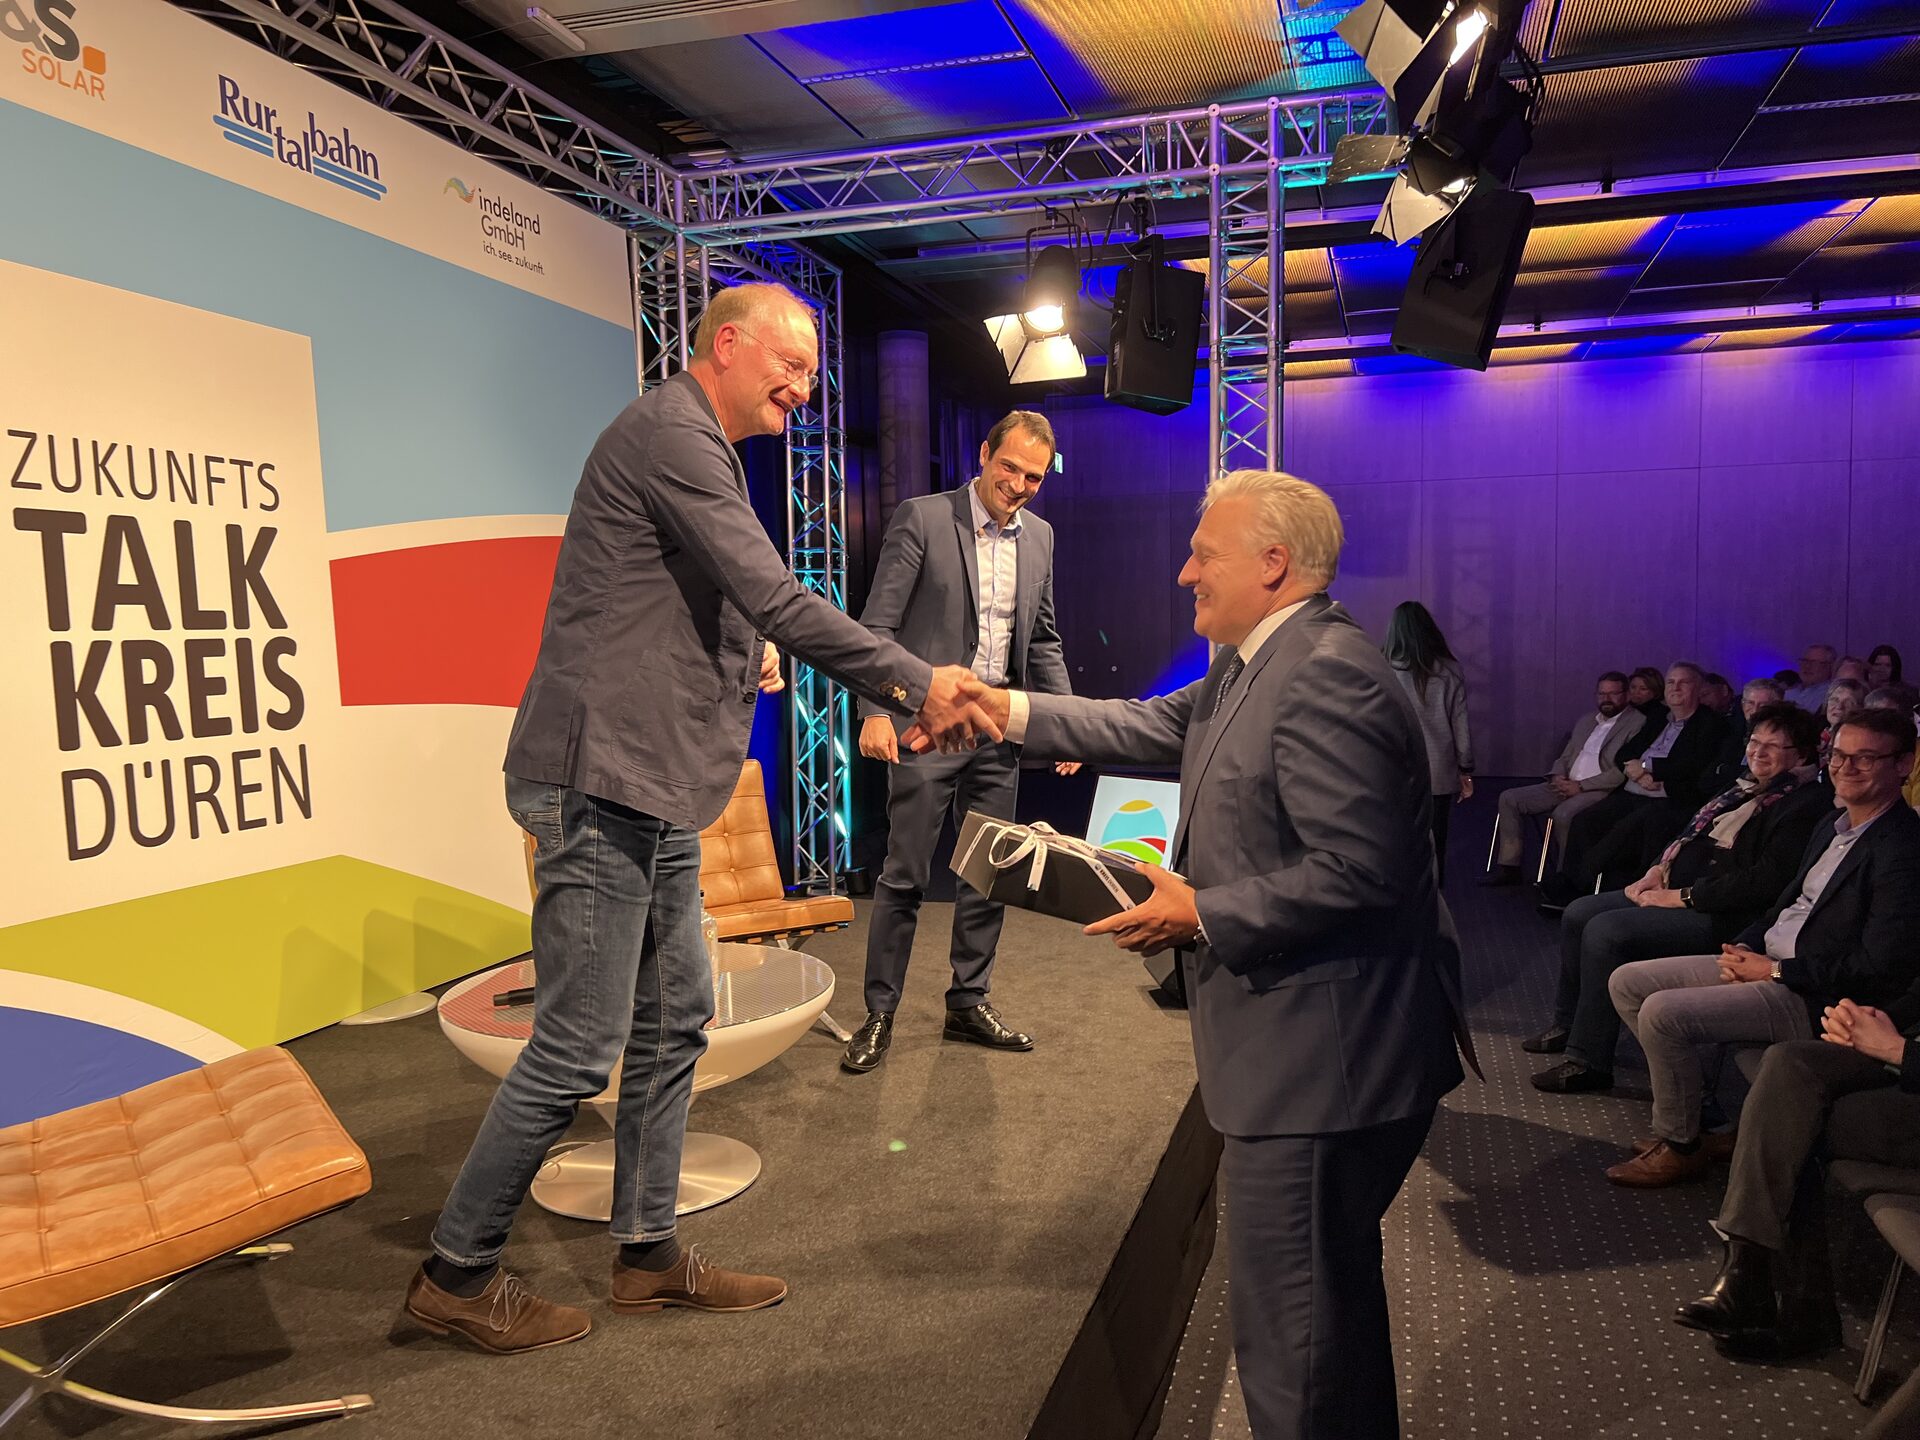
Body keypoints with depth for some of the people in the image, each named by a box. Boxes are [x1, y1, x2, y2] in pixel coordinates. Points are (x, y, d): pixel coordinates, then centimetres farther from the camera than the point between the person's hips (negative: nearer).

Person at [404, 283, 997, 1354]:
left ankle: (652, 1254, 27)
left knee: (675, 1023, 14)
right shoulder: (671, 433, -11)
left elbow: (736, 620, 21)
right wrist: (917, 683, -13)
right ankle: (459, 1274, 15)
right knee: (580, 1048, -3)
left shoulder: (702, 449, 23)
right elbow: (778, 603, -19)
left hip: (658, 798, 11)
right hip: (605, 785, -11)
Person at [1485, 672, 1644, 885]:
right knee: (1509, 798, -6)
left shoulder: (1638, 723, -3)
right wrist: (1557, 776, -1)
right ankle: (1508, 866, -4)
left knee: (1563, 814, -37)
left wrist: (1581, 786, -15)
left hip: (1599, 790, -8)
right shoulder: (1585, 720, 21)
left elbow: (1626, 771, -12)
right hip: (1566, 785, 8)